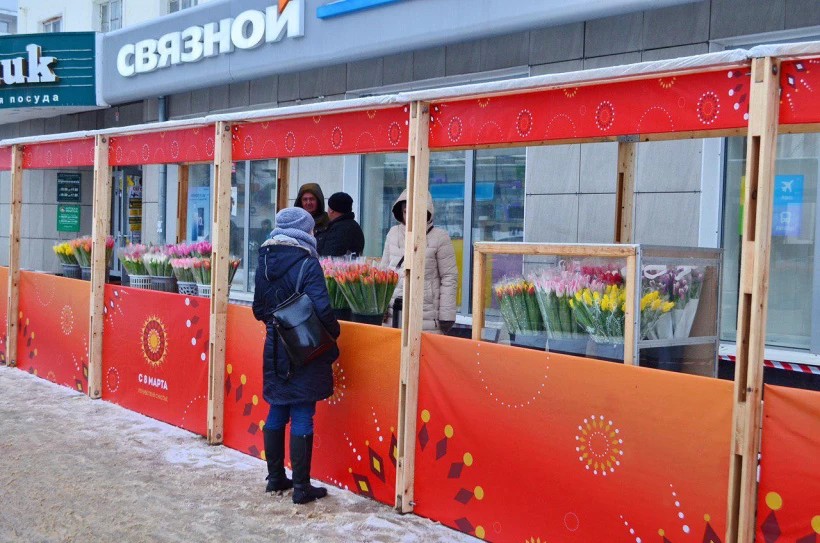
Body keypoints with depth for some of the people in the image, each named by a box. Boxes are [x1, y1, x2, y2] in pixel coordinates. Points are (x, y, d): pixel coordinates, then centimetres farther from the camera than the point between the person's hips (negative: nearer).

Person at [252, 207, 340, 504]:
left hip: (275, 349, 6)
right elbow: (321, 309, -22)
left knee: (277, 413, 16)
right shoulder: (306, 263, -16)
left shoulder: (265, 262, 5)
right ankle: (301, 487, 5)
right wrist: (333, 332, -6)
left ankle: (275, 478, 26)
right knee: (302, 418, -1)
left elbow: (258, 309, 11)